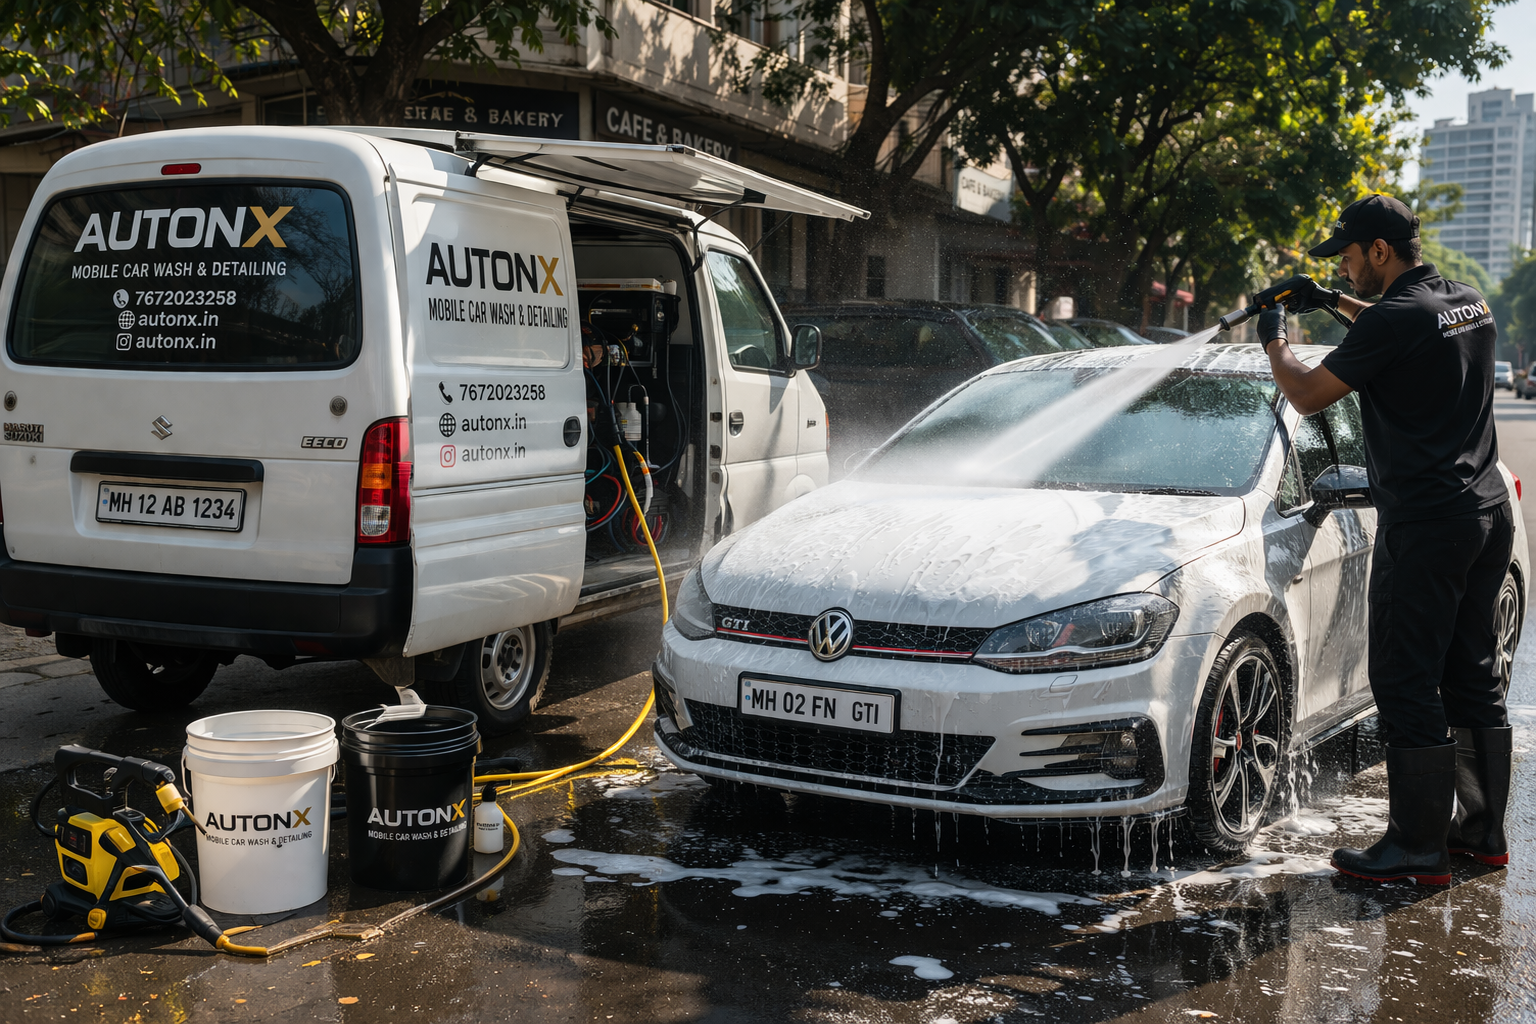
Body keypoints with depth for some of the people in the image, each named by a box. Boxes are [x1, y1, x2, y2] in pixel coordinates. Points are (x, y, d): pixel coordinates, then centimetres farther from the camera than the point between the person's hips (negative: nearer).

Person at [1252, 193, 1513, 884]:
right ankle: (1482, 831, 24)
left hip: (1425, 526, -9)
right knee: (1473, 677, 15)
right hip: (1488, 513, 9)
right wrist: (1337, 304, 28)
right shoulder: (1469, 303, 11)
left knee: (1406, 685, -3)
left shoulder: (1395, 317, -16)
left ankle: (1419, 849, 2)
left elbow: (1308, 395, -9)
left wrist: (1273, 340, 9)